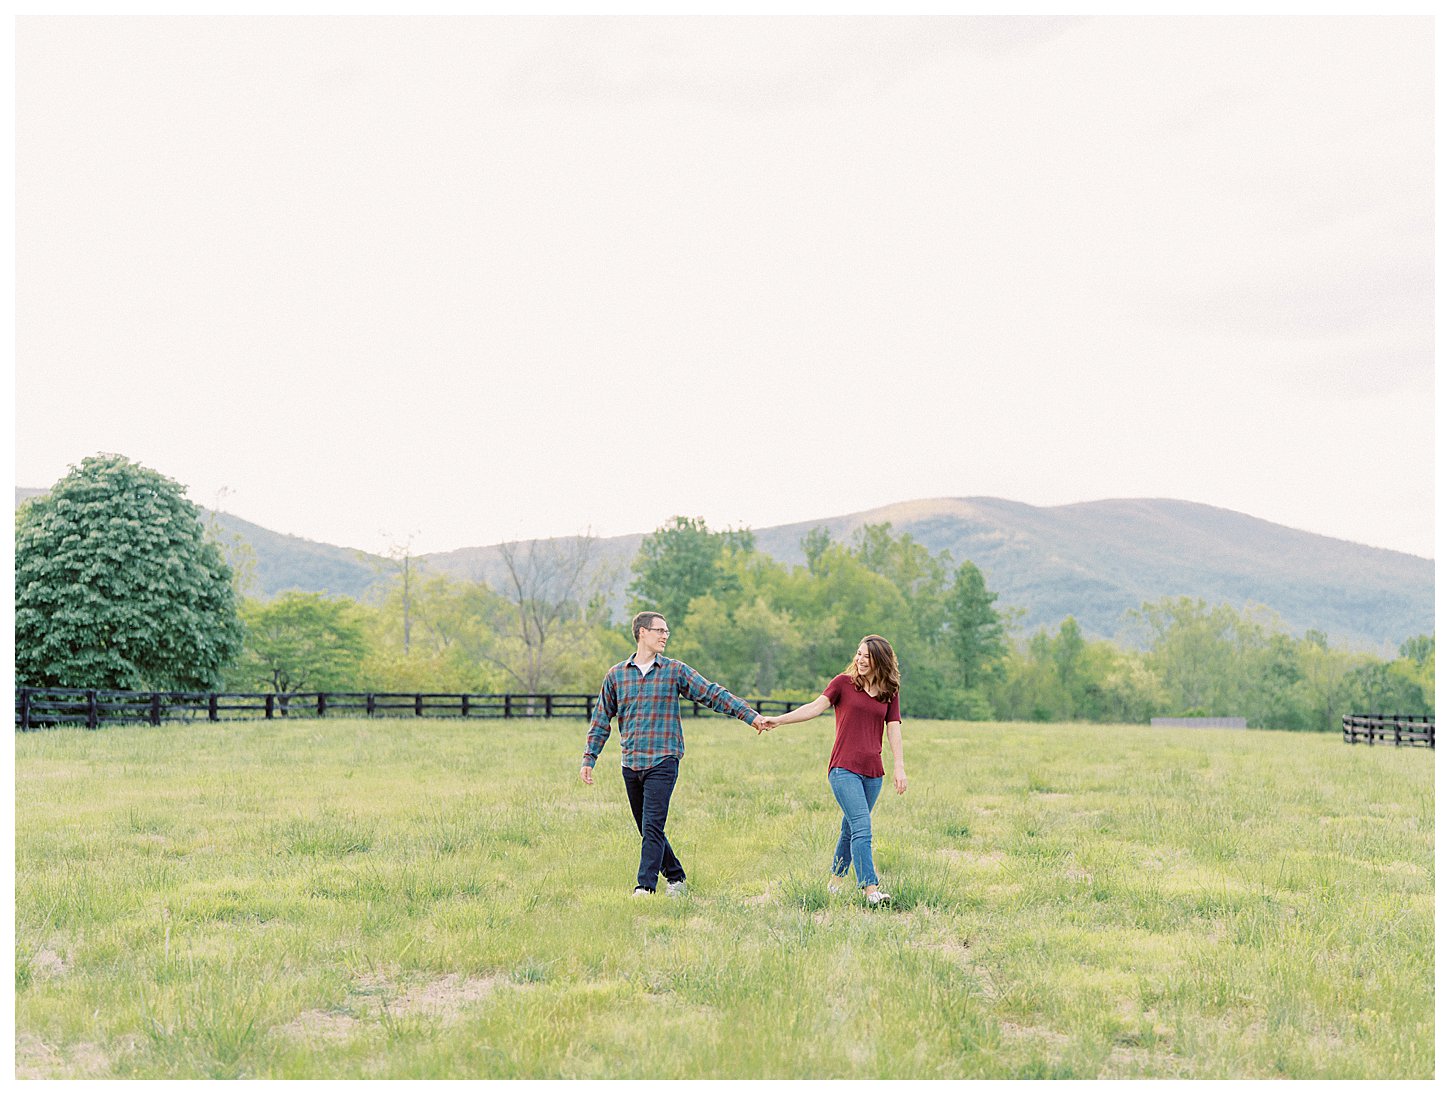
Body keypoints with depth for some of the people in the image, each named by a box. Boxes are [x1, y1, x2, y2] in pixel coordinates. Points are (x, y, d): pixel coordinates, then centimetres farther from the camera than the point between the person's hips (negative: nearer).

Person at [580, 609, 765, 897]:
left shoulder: (675, 671, 4)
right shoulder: (616, 675, 9)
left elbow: (713, 695, 2)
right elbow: (601, 720, 14)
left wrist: (750, 715, -4)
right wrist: (589, 759, 10)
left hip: (663, 762, -3)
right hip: (630, 764, 3)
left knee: (652, 827, -13)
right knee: (647, 830, 10)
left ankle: (645, 887, -12)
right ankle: (676, 877, 24)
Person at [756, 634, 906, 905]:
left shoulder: (890, 692, 11)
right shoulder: (843, 682, 2)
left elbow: (893, 728, 6)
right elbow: (816, 707, -6)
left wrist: (899, 767, -3)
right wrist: (777, 720, -18)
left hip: (873, 771, 4)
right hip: (843, 768, -4)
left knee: (850, 828, 10)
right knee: (862, 827, -15)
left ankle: (834, 881, 25)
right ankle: (870, 889, -20)